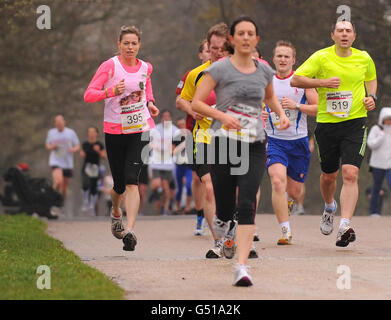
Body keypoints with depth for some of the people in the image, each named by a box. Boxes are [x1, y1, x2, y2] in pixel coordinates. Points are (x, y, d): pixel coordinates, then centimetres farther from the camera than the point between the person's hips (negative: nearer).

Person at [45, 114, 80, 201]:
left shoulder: (71, 132, 2)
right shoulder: (51, 132, 5)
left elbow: (78, 146, 7)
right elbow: (47, 145, 17)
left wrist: (73, 149, -16)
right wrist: (51, 147, -7)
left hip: (68, 163, 2)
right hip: (55, 162, -2)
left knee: (64, 185, 8)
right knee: (58, 181, -26)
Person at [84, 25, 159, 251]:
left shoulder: (145, 67, 6)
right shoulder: (110, 66, -6)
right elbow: (89, 95, -11)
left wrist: (150, 102, 11)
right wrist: (111, 91, -28)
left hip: (141, 128, 1)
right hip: (115, 129, -1)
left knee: (132, 179, -15)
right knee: (119, 183, 9)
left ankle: (130, 230, -23)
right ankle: (116, 213, 43)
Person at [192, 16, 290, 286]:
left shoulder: (264, 70, 10)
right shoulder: (220, 69, -2)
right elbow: (196, 103, -3)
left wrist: (282, 113, 10)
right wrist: (222, 116, -18)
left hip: (254, 147, 2)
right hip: (224, 143, -1)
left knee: (247, 205, -15)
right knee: (225, 207, 4)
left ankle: (242, 266, -21)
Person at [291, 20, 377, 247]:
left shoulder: (364, 58, 6)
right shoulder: (321, 57, -3)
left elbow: (371, 79, 26)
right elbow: (295, 80, -5)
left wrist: (372, 97, 6)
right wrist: (323, 82, -17)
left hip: (355, 122, 0)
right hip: (327, 123, 0)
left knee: (350, 173, -17)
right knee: (329, 175, 13)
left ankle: (345, 226, -21)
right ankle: (330, 207, 45)